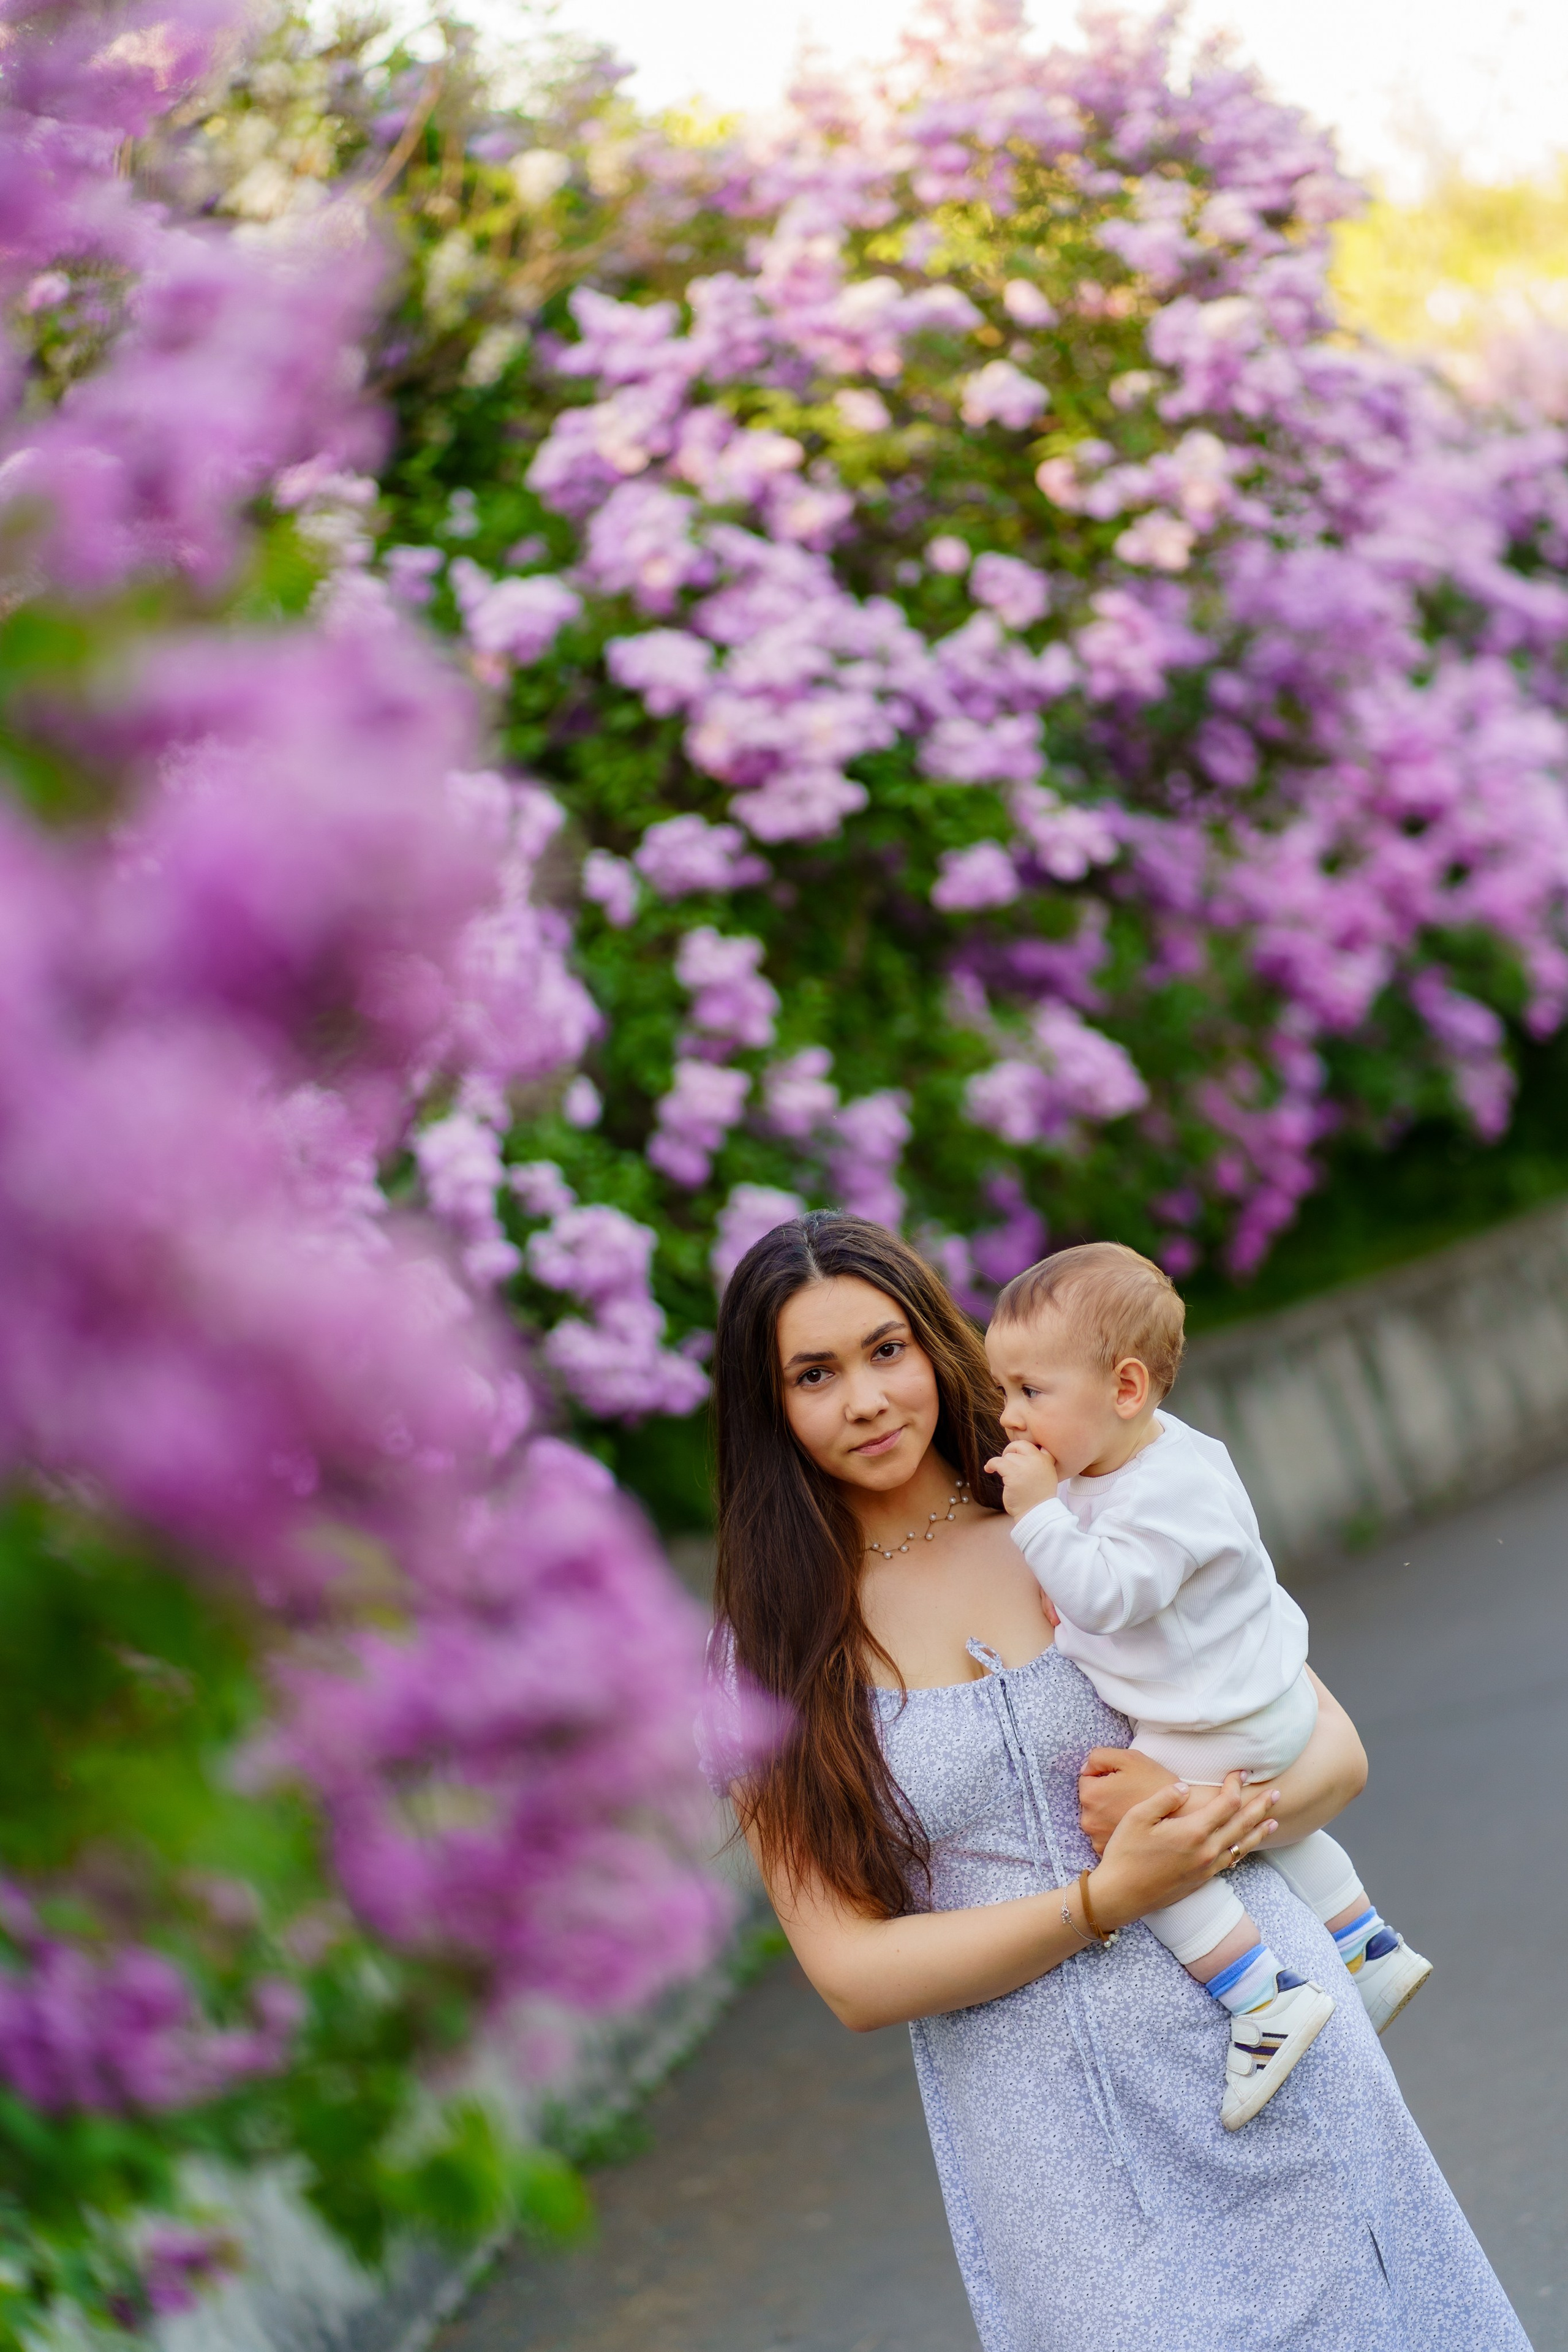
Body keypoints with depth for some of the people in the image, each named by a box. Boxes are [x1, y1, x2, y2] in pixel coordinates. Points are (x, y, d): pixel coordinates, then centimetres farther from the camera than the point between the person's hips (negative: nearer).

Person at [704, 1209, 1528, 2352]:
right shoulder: (774, 1654, -1)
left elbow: (1335, 1748, 6)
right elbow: (853, 1973, -5)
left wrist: (1224, 1814, -16)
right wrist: (1107, 1900, -17)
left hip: (1269, 2067, 1)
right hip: (1053, 2160, -1)